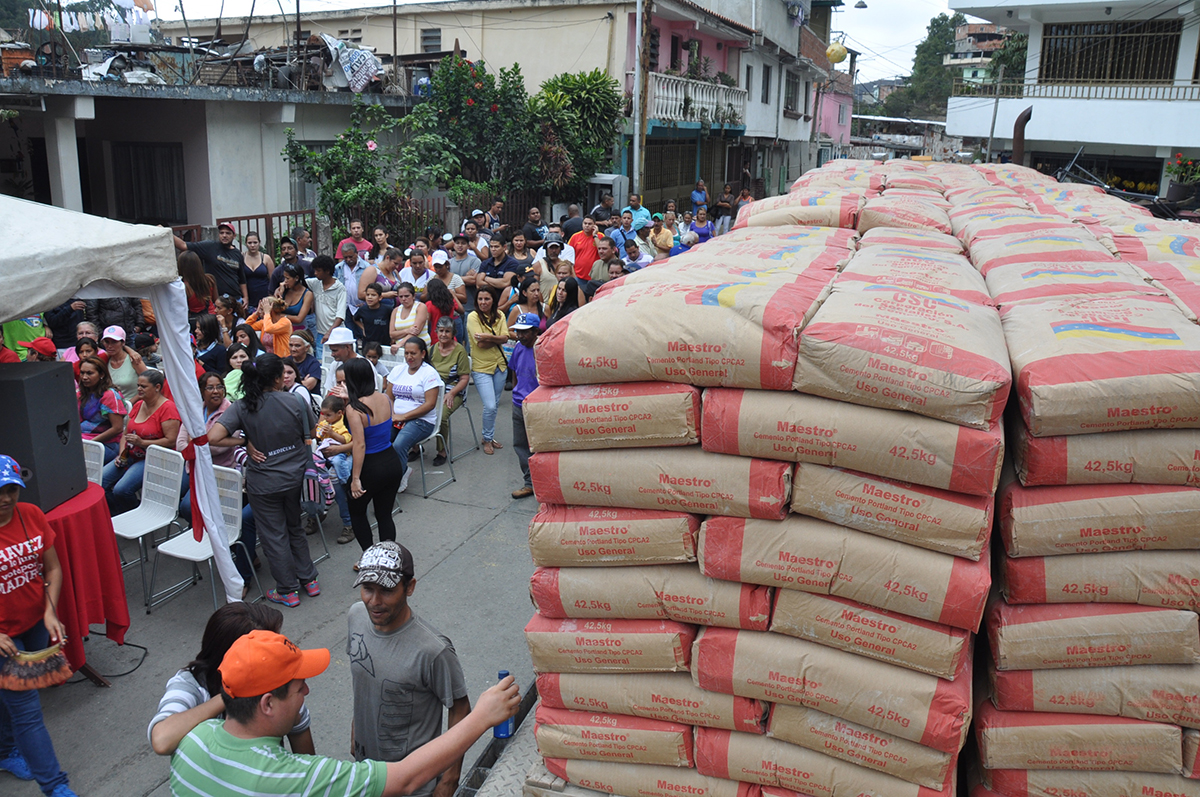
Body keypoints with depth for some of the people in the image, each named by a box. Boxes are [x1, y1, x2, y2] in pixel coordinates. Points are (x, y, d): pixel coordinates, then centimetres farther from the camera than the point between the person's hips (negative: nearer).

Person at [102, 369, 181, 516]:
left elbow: (171, 441, -17)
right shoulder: (138, 405, 14)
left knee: (121, 490, -25)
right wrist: (121, 454, 5)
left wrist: (142, 443, -21)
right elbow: (126, 433, 21)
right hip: (130, 456, 8)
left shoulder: (167, 408, -11)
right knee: (99, 481, -10)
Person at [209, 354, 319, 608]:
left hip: (264, 483, -2)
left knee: (274, 536, 11)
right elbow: (313, 432, 2)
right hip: (296, 477, 2)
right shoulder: (294, 402, -11)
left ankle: (288, 590, 20)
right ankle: (309, 579, 30)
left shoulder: (242, 407, -13)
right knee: (295, 529, 23)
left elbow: (213, 437, -24)